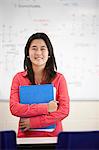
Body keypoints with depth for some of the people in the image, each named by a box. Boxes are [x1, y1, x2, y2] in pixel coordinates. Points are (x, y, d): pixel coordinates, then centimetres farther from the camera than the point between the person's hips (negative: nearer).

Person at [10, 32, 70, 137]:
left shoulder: (59, 78, 1)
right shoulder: (19, 78, 3)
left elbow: (64, 110, -5)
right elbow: (14, 108, -5)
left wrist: (33, 122, -10)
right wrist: (46, 108, -13)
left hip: (52, 135, 0)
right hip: (25, 136, 0)